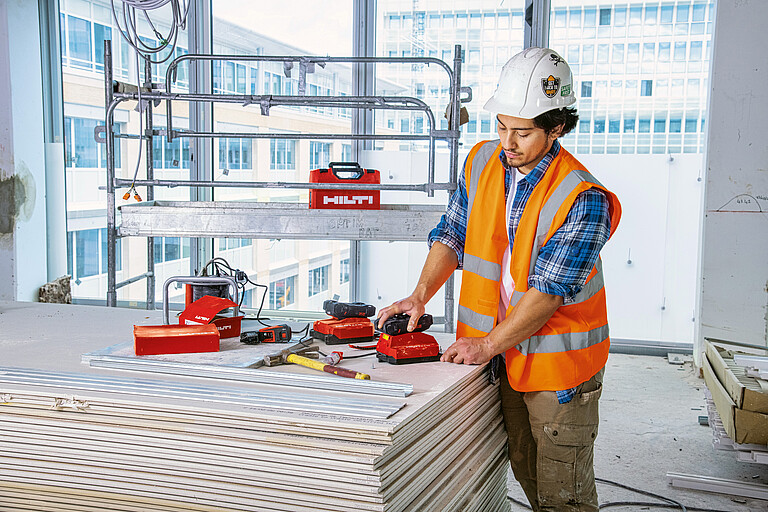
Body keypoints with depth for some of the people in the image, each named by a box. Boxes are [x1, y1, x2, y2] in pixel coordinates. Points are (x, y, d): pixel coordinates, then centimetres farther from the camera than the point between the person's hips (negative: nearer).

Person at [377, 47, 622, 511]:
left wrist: (488, 343, -20)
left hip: (559, 365, -5)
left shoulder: (582, 198, -21)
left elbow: (548, 290, -22)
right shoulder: (482, 161, -1)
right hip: (501, 357, 6)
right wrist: (422, 294, -6)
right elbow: (453, 234, 7)